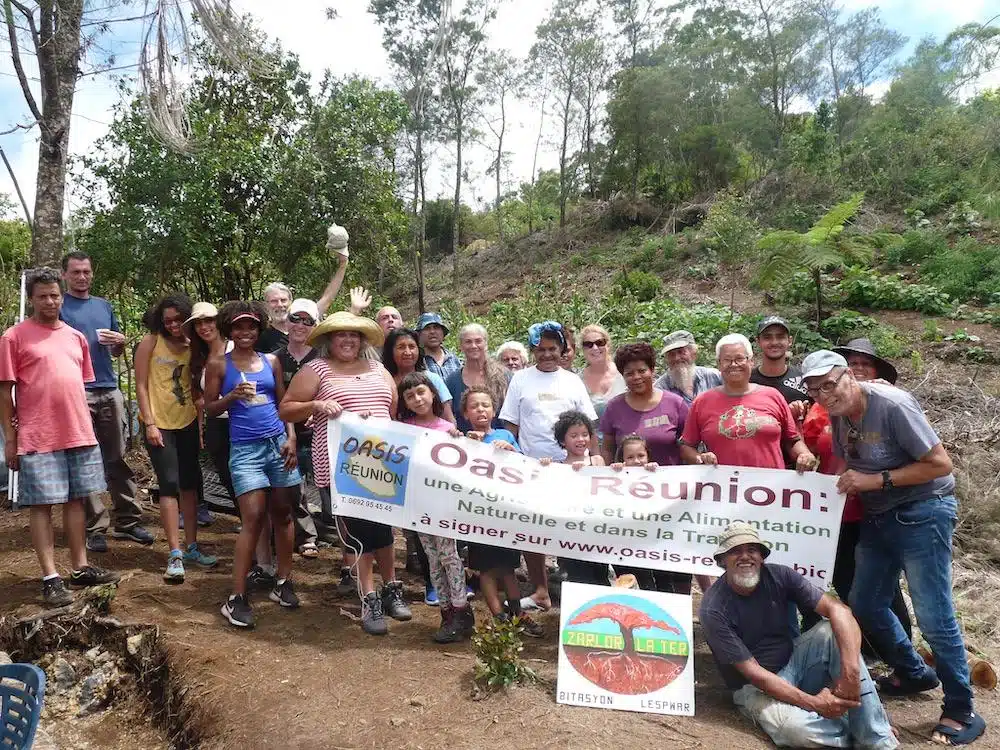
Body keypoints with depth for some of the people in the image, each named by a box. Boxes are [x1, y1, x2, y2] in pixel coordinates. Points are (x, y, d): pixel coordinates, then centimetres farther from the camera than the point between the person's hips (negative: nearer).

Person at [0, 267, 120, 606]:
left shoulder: (76, 337, 13)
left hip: (79, 434, 5)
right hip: (38, 438, -5)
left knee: (75, 500, 11)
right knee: (41, 506, 0)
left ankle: (81, 567, 20)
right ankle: (50, 578, 5)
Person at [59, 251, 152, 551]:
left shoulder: (104, 305, 17)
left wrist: (120, 341, 1)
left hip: (110, 390, 5)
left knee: (118, 459, 6)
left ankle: (127, 521, 12)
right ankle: (95, 529, 5)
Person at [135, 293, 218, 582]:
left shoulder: (193, 346, 7)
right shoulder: (151, 342, -3)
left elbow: (196, 387, 10)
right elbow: (141, 385, -5)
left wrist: (201, 424, 4)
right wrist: (149, 423, -11)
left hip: (187, 422, 4)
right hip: (159, 424, -4)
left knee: (190, 483, 9)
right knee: (169, 485, -9)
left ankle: (191, 547, 21)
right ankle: (175, 555, -4)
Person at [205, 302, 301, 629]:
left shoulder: (271, 361, 10)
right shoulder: (218, 364, 3)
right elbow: (209, 407, 4)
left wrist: (291, 438, 0)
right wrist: (233, 396, -15)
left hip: (278, 442, 3)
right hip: (245, 449, -3)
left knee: (282, 514, 7)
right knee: (253, 519, -10)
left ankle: (283, 583, 20)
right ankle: (236, 598, -3)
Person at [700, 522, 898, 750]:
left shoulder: (779, 576, -11)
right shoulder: (713, 609, -23)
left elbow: (837, 609, -21)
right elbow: (752, 672, -22)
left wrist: (851, 671, -36)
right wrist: (813, 703, -29)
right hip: (755, 687, -5)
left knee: (833, 631, -21)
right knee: (793, 727, -36)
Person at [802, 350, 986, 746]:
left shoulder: (892, 405, -21)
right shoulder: (839, 415, 2)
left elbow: (941, 464, -20)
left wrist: (877, 480, -23)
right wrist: (843, 482, -4)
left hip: (922, 513, -8)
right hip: (878, 517, 8)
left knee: (934, 617, -5)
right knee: (864, 604, 14)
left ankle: (962, 713, 12)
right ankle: (912, 673, 37)